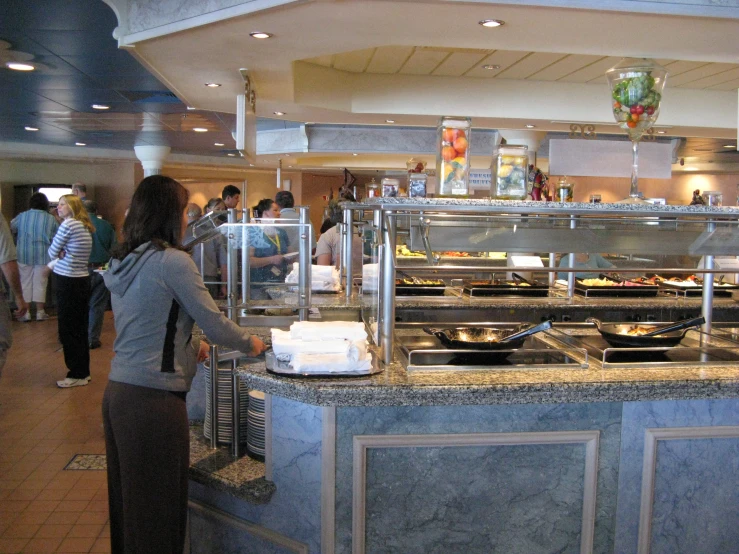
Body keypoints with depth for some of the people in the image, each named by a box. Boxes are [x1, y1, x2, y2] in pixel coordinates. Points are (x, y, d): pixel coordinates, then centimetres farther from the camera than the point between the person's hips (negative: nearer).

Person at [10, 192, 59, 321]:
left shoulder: (22, 216, -1)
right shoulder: (51, 219, -5)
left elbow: (11, 228, 16)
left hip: (24, 254, 1)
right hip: (43, 256, -1)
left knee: (25, 283, 9)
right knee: (40, 283, 6)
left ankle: (26, 313, 10)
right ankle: (40, 312, 9)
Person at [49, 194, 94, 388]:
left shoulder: (68, 224, -14)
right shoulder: (85, 227, 13)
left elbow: (52, 252, -9)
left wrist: (58, 254, 11)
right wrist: (62, 253, -6)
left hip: (68, 282, -9)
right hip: (82, 279, 9)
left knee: (68, 330, 0)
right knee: (80, 329, 13)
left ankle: (77, 375, 7)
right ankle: (83, 372, 21)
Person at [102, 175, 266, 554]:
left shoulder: (121, 262, 10)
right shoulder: (172, 261, -15)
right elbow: (214, 323, -11)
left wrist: (188, 345, 22)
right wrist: (250, 344, 6)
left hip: (118, 392, 8)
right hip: (153, 399, -8)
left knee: (128, 498, 20)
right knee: (158, 508, 5)